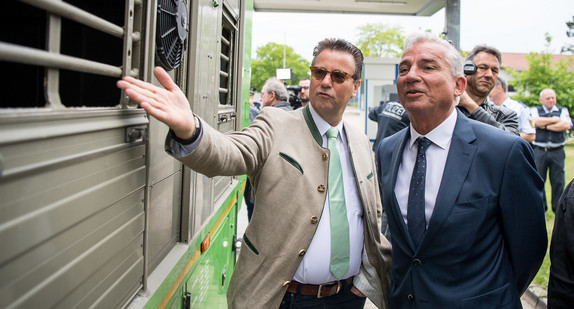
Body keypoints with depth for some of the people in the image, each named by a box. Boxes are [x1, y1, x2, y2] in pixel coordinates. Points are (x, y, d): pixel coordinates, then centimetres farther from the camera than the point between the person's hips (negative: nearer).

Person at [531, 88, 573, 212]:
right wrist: (555, 120, -7)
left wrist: (545, 126, -8)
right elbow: (535, 122, -14)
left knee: (558, 181, 2)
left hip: (557, 152, 1)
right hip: (539, 151, -1)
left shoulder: (563, 111, 11)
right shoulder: (535, 110, 8)